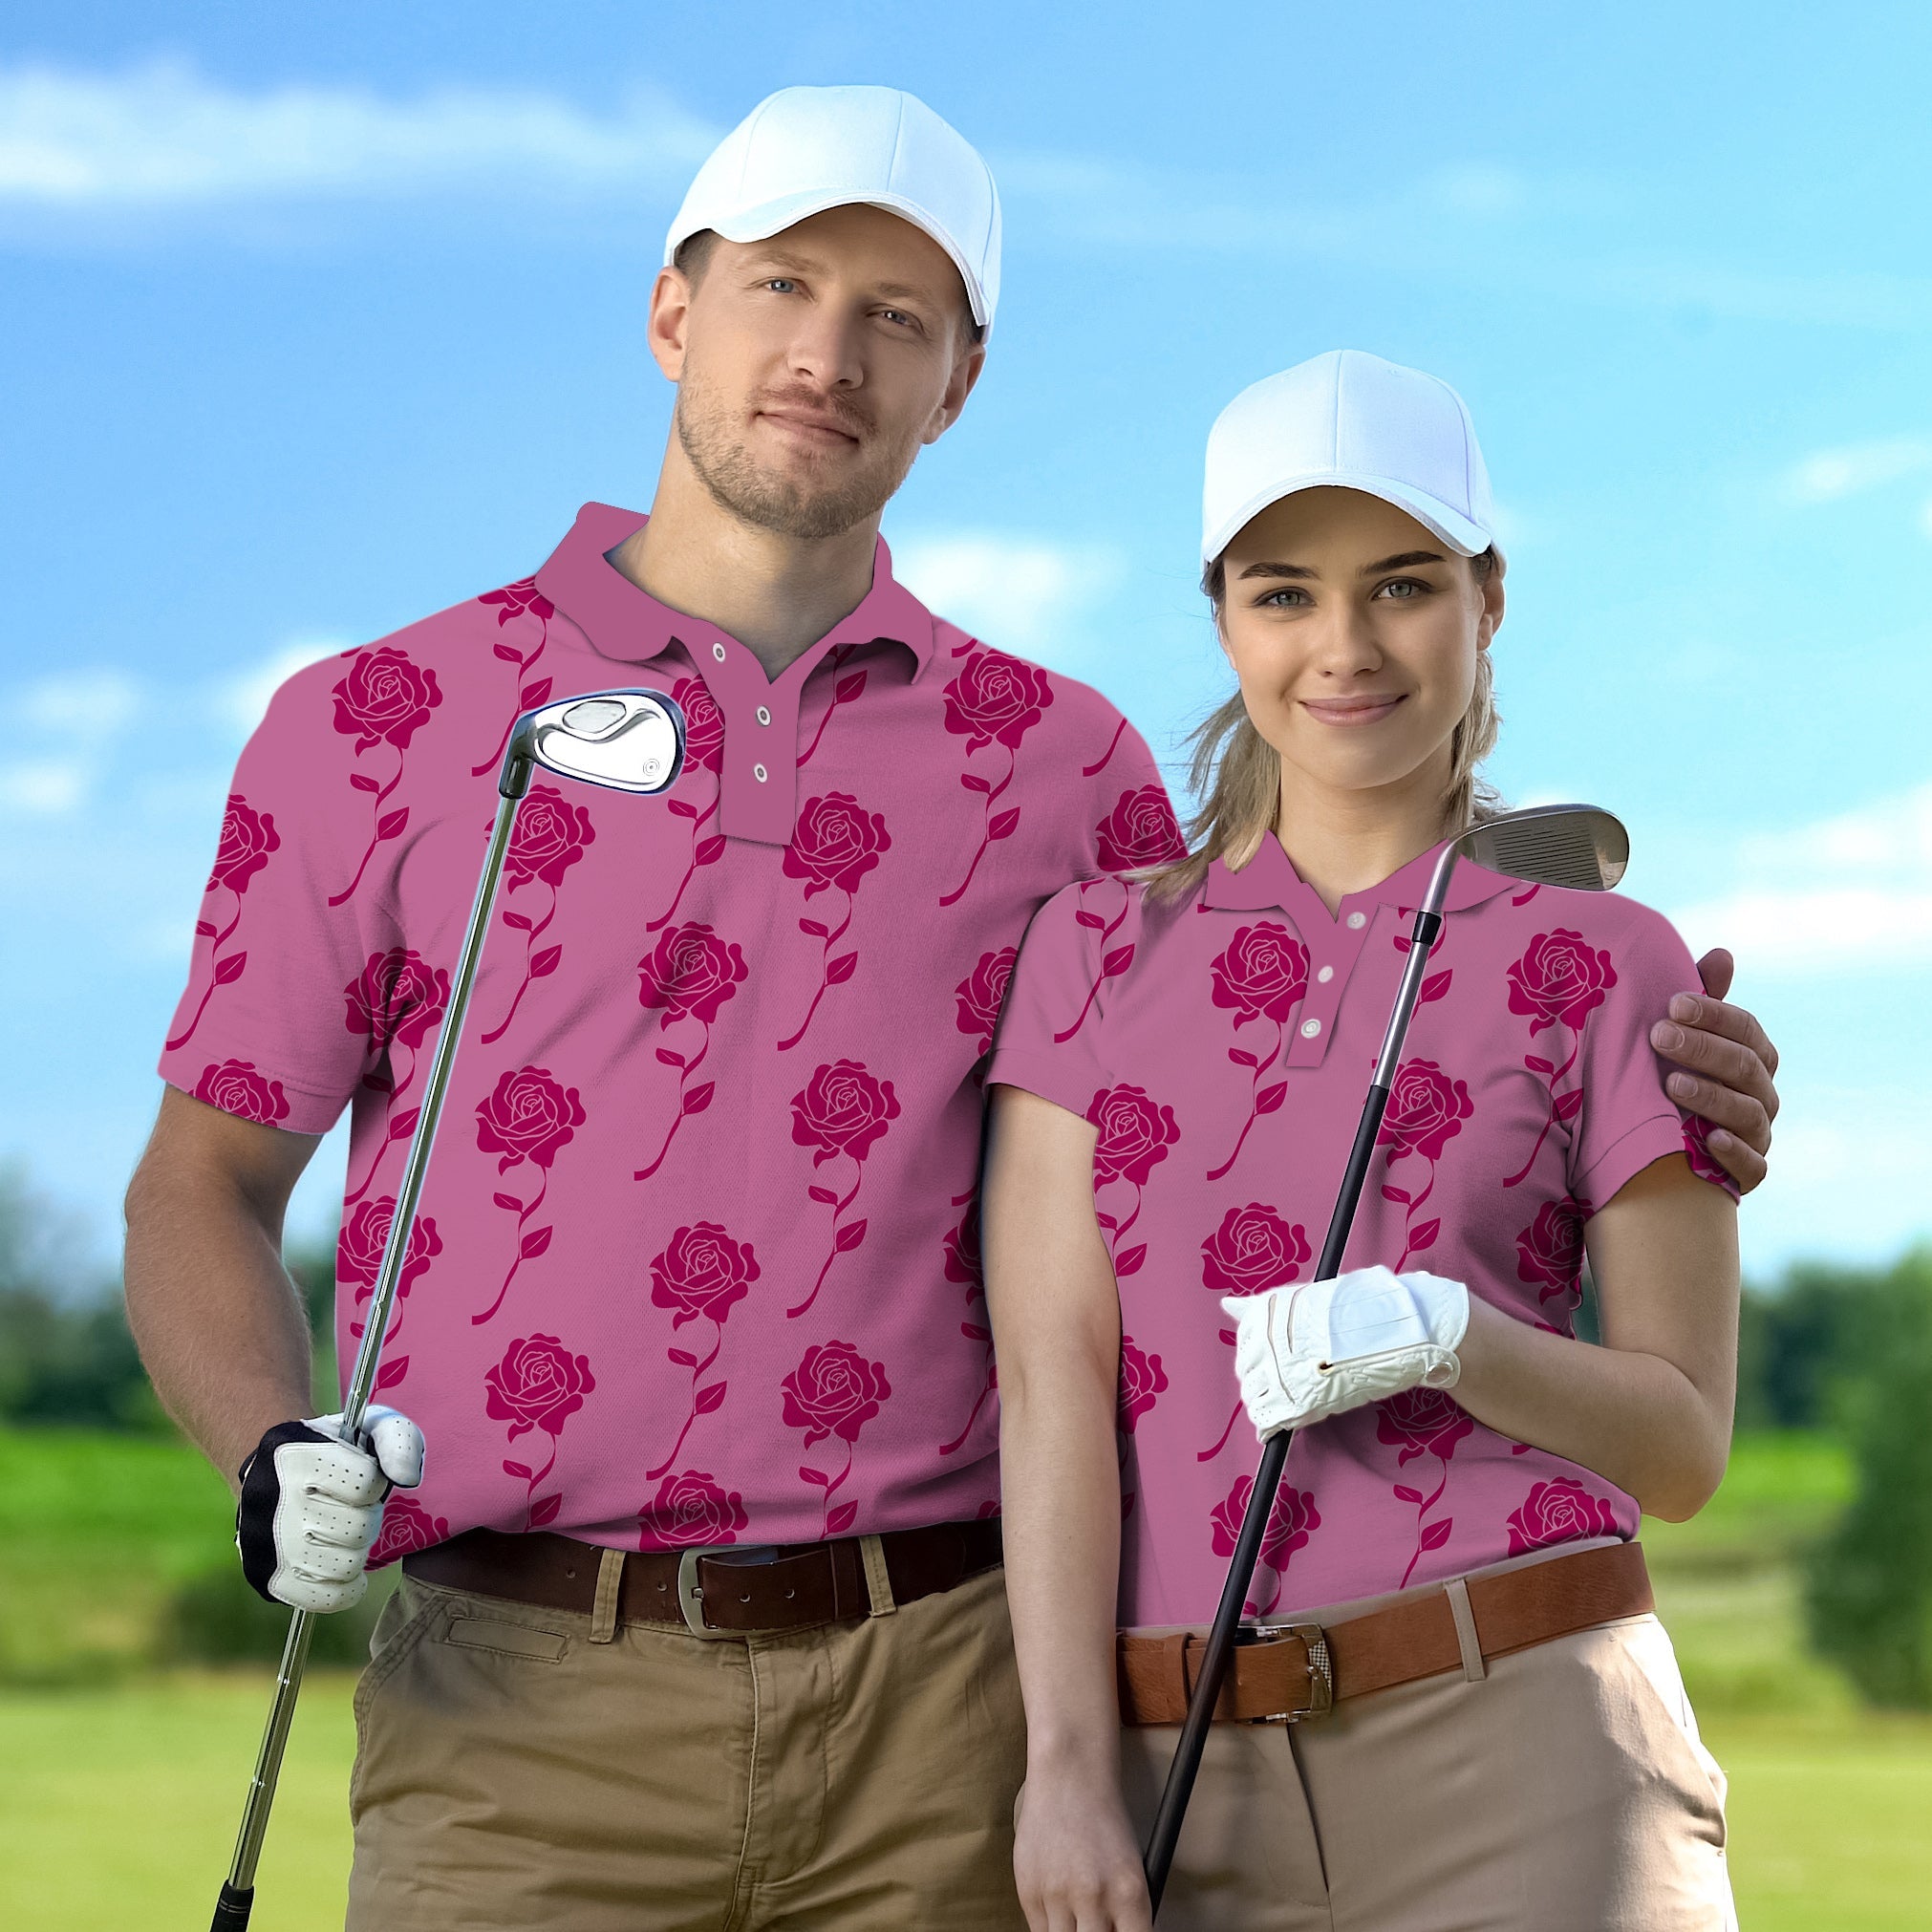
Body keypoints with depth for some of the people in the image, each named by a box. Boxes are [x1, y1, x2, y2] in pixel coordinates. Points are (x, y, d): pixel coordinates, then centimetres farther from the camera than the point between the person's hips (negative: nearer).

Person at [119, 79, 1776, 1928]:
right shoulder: (377, 727, 7)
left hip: (942, 1708, 2)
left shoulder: (1057, 763, 12)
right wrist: (275, 1462, -10)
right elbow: (199, 1186, 10)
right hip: (527, 1705, -1)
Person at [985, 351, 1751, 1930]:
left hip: (1522, 1754, -2)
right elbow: (1050, 1378, 2)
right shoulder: (1097, 948, 10)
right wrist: (1068, 1764, -8)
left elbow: (1683, 1444, 4)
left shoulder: (1600, 966, 5)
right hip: (1190, 1782, 2)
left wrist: (1443, 1336, -14)